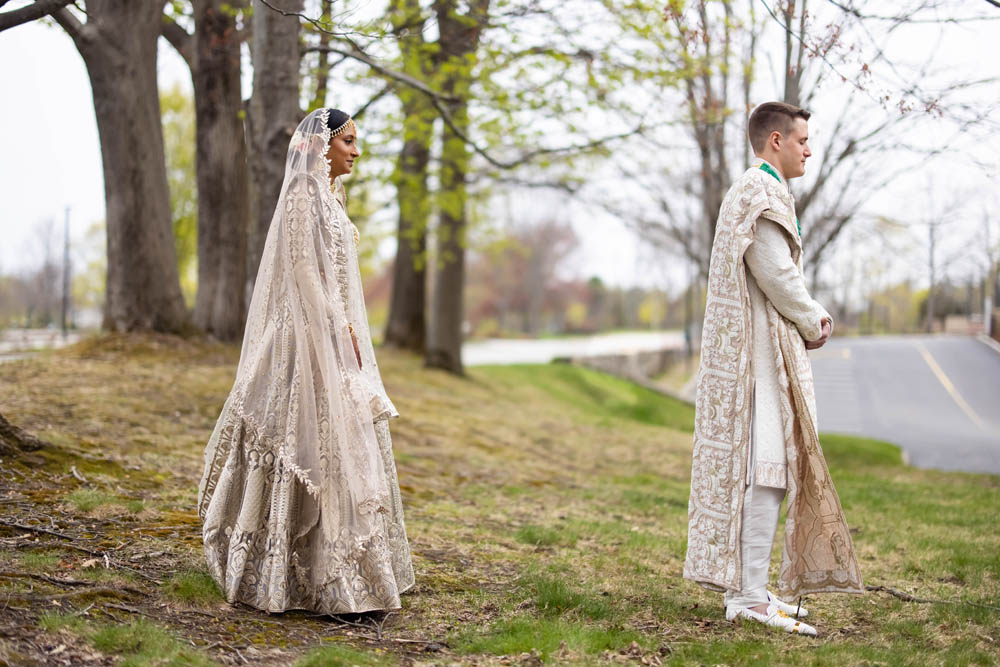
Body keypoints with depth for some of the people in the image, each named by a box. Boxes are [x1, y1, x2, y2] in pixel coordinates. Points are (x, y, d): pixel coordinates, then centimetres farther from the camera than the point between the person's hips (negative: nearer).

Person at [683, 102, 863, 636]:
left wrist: (811, 314, 9)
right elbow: (774, 272, -20)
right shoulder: (763, 192, -12)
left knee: (753, 467, 10)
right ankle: (750, 596, -11)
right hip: (763, 348, -11)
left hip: (744, 346, 11)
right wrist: (812, 323, -5)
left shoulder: (746, 192, 21)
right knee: (767, 468, -11)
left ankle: (742, 587, 14)